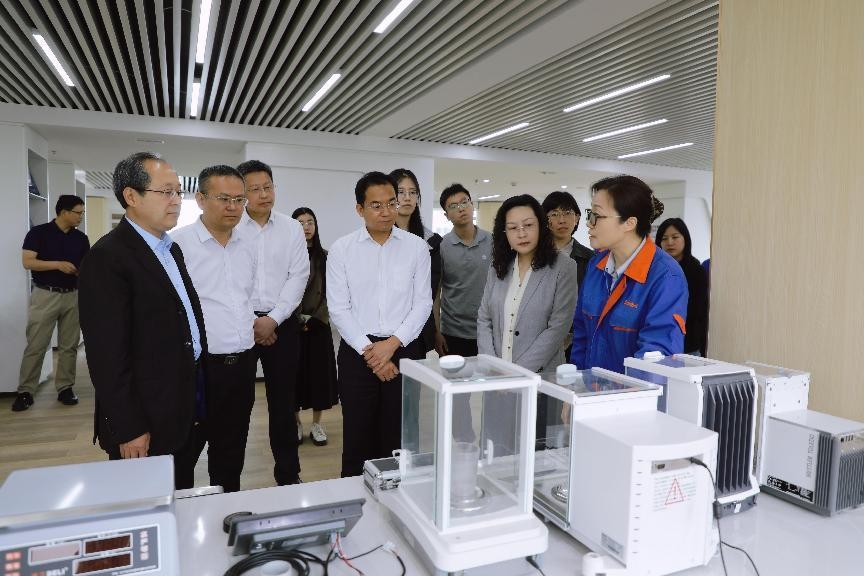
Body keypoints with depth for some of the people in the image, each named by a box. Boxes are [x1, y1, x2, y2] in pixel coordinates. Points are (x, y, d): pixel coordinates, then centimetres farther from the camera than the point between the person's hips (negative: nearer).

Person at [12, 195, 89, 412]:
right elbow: (27, 262, -11)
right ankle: (25, 391, 9)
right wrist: (58, 264, -20)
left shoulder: (81, 238, 8)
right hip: (45, 295, -4)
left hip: (73, 296, 4)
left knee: (69, 346, 7)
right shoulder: (39, 232, -4)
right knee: (35, 346, 0)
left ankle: (65, 388, 16)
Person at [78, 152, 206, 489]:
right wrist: (128, 430, -18)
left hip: (187, 407, 8)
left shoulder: (172, 249, 11)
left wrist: (198, 392, 12)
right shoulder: (107, 258, -17)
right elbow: (107, 354, -19)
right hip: (147, 418, -8)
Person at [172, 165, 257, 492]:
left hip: (242, 363, 6)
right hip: (198, 365, -6)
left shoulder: (247, 247, 10)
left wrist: (252, 322, 11)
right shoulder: (179, 243, -10)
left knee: (232, 452, 19)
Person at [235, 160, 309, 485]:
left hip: (282, 324, 1)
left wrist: (273, 319, -10)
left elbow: (298, 276, -1)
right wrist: (250, 322, -8)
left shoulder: (292, 228, 4)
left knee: (283, 400, 8)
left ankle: (288, 475, 21)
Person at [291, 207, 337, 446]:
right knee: (294, 372, 4)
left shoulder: (324, 257, 4)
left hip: (319, 324, 1)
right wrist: (299, 319, -11)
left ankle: (317, 423, 16)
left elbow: (328, 292, 1)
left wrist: (314, 319, -9)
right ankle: (295, 423, 18)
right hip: (292, 325, -1)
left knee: (319, 371, 4)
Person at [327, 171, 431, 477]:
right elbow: (339, 308, -3)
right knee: (358, 438, 8)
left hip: (404, 350, 1)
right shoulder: (341, 249, -1)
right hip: (357, 352, 0)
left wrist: (392, 343, -10)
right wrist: (368, 350, -10)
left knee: (398, 438, 8)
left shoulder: (417, 247, 1)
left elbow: (422, 303, 0)